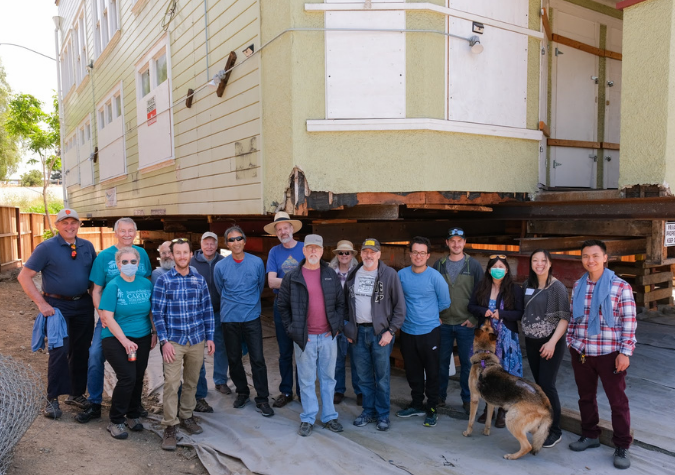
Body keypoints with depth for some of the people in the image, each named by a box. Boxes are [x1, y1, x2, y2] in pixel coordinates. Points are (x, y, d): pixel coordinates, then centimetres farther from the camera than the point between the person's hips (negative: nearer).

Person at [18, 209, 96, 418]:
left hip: (84, 305, 4)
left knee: (81, 351, 11)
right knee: (60, 352, -4)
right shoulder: (46, 248, -8)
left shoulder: (87, 246, 5)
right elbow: (24, 276, -10)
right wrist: (41, 303, -15)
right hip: (57, 306, -4)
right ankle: (52, 400, 11)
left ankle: (76, 393, 26)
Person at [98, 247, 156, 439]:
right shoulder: (113, 286, -9)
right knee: (127, 377, -14)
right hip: (116, 339, -4)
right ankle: (116, 422, 3)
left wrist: (154, 332, 3)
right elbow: (107, 317, -12)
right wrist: (125, 340, -17)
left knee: (138, 378, 8)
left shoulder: (146, 284, 4)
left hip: (142, 338, 5)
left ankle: (133, 415, 28)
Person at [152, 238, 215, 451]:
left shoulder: (199, 280, 4)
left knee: (192, 382, 13)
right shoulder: (164, 280, -4)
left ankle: (186, 416, 30)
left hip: (197, 340, 3)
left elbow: (207, 310, 8)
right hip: (174, 341, -3)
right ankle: (169, 426, 7)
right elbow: (157, 313, -5)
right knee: (171, 383, -4)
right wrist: (164, 341, -11)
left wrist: (209, 337, 6)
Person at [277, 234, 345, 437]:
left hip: (328, 336, 2)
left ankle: (329, 416, 26)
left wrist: (337, 325, 1)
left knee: (328, 378, 12)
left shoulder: (331, 275, 4)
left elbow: (340, 302, 10)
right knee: (306, 380, 8)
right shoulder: (292, 277, -2)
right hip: (304, 337, -2)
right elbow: (283, 305, 4)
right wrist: (291, 328, -1)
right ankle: (307, 419, 22)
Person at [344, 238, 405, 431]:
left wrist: (391, 331, -10)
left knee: (382, 377, 5)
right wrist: (348, 329, 7)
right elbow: (345, 303, 13)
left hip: (380, 332, -4)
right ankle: (368, 411, 27)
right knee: (364, 377, 12)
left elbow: (400, 306, -7)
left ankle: (382, 415, 21)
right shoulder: (353, 275, 7)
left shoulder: (389, 274, -7)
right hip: (358, 332, 4)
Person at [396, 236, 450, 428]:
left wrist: (428, 313, 8)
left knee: (432, 372, 6)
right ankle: (417, 405, 32)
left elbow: (445, 302, 0)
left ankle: (432, 409, 21)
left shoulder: (435, 276, -10)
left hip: (429, 331, -3)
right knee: (412, 371, 15)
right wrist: (410, 313, 6)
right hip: (408, 331, 3)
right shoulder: (402, 274, -1)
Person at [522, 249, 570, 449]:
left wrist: (553, 342, -19)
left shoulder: (557, 287, -11)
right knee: (539, 384, 10)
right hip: (530, 342, 5)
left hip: (550, 342, -5)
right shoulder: (528, 284, 6)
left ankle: (555, 431, 9)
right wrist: (525, 334, 7)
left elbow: (565, 317, -13)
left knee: (547, 385, -5)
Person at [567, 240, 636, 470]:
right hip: (580, 352, 4)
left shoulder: (621, 286, -9)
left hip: (610, 354, -4)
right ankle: (590, 435, 33)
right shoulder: (578, 286, 4)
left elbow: (629, 322, -9)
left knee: (618, 401, 7)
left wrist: (624, 352, -13)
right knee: (586, 397, 16)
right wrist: (570, 342, 11)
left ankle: (622, 446, 21)